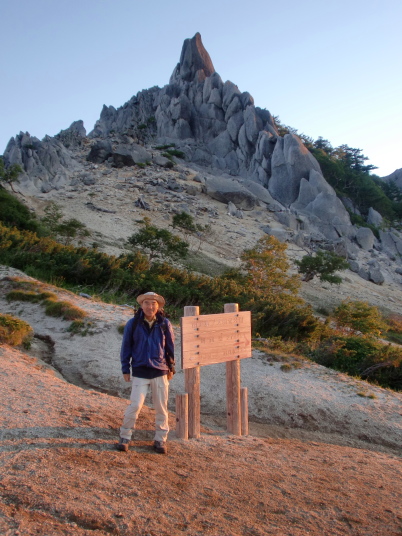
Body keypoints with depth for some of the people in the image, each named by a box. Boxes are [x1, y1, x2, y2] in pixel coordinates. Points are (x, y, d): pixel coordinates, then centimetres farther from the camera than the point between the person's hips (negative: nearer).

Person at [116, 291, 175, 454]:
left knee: (161, 407, 8)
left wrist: (171, 368, 10)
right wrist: (125, 369, 3)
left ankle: (160, 440, 24)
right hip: (140, 372, -2)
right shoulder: (133, 324, -4)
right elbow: (126, 347, 3)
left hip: (160, 372, 2)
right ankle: (125, 437, 14)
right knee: (135, 406, -7)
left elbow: (171, 346, 8)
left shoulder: (164, 324, -1)